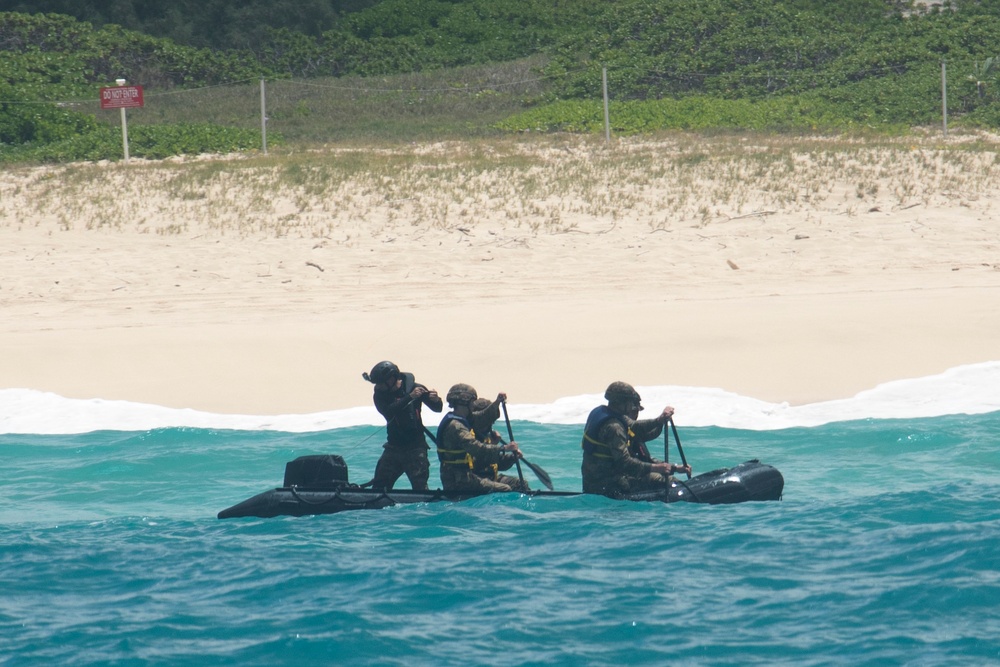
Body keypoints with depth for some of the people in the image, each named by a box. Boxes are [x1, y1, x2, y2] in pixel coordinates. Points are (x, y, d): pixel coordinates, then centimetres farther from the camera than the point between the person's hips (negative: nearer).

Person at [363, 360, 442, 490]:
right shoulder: (380, 393, -3)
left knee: (419, 486, -13)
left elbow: (437, 408, -6)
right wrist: (409, 397, -34)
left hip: (414, 447, -4)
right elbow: (388, 411, -23)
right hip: (393, 446, 4)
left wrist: (435, 400, -30)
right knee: (379, 485, 8)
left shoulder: (415, 388, -9)